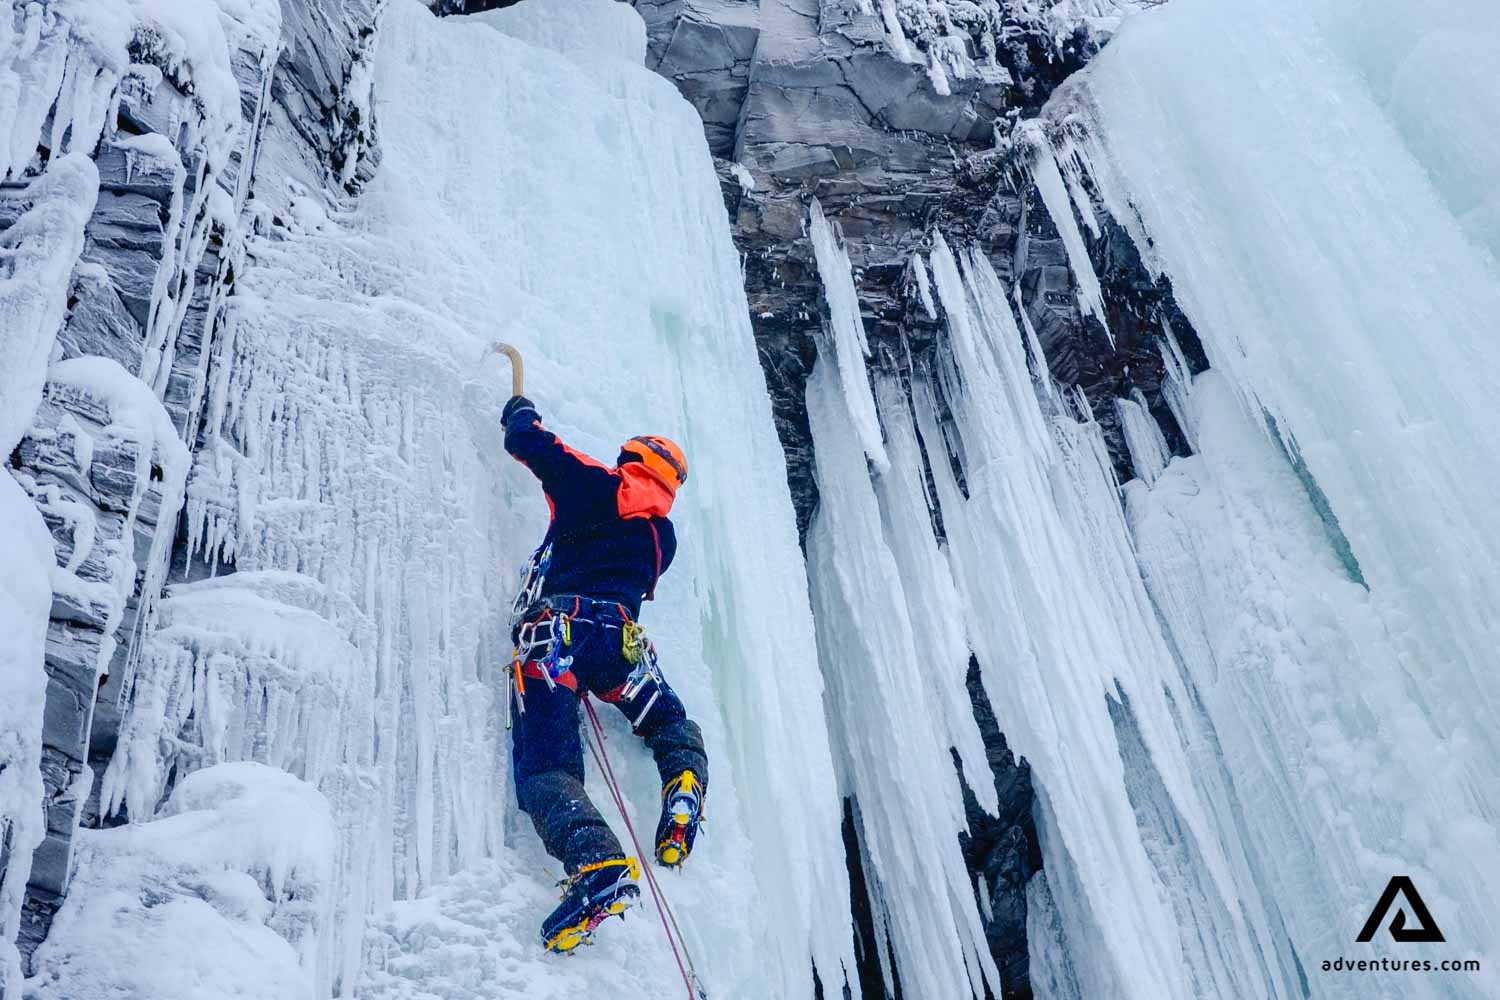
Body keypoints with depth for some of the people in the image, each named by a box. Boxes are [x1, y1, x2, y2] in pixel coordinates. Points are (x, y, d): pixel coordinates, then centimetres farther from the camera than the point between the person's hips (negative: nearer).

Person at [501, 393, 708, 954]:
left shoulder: (597, 487, 10)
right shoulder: (662, 535, 23)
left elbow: (526, 441, 13)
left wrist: (519, 411, 36)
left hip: (553, 630, -4)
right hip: (619, 639, 4)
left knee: (544, 770, -12)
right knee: (675, 730, 28)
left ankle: (599, 864, -37)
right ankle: (684, 798, -4)